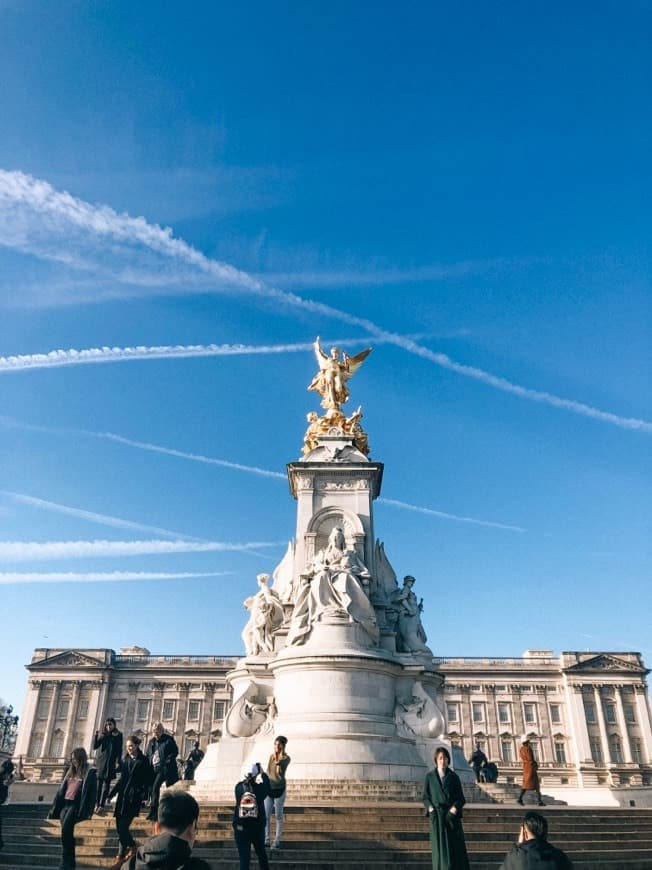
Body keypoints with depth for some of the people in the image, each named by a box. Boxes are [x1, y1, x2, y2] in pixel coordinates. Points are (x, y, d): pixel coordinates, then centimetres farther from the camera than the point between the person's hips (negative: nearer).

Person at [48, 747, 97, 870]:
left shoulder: (90, 772, -4)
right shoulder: (71, 771, 16)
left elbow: (93, 792, -7)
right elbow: (61, 789, 18)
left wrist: (89, 811, -14)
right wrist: (55, 807, 12)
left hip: (76, 805, -7)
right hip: (65, 804, 7)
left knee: (66, 829, -22)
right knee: (66, 832, 2)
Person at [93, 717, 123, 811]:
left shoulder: (118, 735, 4)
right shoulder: (102, 735, 9)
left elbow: (119, 749, 1)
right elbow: (95, 746, 1)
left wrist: (118, 762, -10)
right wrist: (95, 736, -13)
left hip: (111, 762, -1)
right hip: (100, 761, 1)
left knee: (106, 783, -2)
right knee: (99, 782, -4)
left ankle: (102, 805, 0)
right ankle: (97, 804, 2)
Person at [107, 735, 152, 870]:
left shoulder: (143, 761, -6)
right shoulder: (125, 760, 10)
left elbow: (147, 780, -7)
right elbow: (122, 779, 17)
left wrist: (143, 795, -16)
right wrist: (112, 793, 17)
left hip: (134, 797, -6)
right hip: (122, 796, 6)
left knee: (123, 826, -10)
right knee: (119, 825, 7)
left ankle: (121, 856, 1)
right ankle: (132, 846, 29)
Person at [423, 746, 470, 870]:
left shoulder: (454, 777, 6)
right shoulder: (430, 777, 5)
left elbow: (461, 798, 3)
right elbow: (426, 797, 6)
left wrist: (454, 809, -12)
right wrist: (431, 809, -10)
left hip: (452, 816, 1)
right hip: (437, 817, 0)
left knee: (455, 849, -4)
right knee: (440, 849, -4)